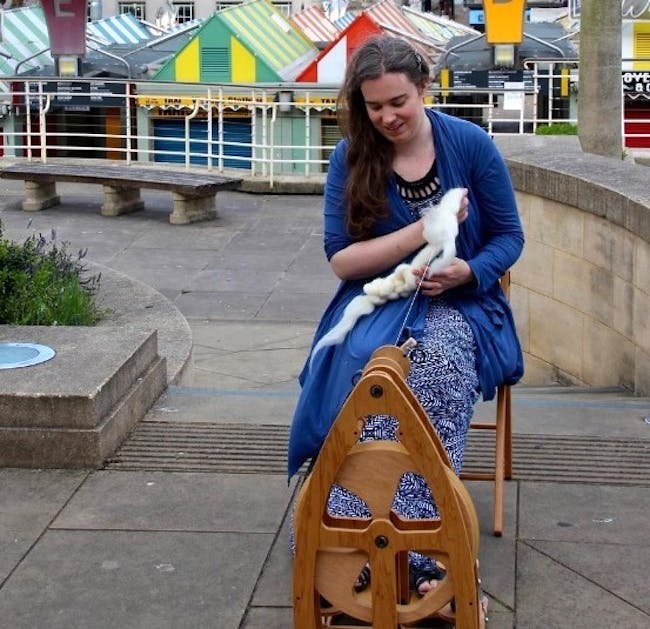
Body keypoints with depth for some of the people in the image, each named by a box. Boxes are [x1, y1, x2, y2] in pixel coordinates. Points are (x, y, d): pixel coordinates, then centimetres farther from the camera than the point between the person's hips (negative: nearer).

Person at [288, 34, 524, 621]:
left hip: (459, 303, 0)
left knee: (439, 362, -36)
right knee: (367, 360, -36)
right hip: (380, 302, 1)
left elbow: (509, 236, 4)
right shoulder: (351, 157, -1)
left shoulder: (471, 144, -3)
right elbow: (341, 259, -5)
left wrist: (468, 272, -18)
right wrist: (422, 231, -18)